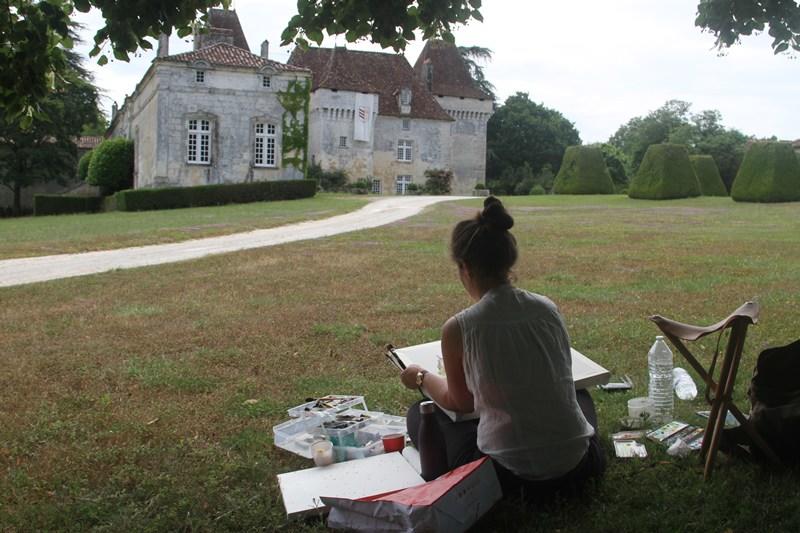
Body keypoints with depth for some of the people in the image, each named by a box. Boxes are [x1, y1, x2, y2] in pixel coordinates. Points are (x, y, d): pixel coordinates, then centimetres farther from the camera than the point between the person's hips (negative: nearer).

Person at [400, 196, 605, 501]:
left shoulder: (458, 329, -15)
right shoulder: (548, 309, -2)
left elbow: (460, 402, 2)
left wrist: (421, 379, 23)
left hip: (511, 473, -5)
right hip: (576, 463, 6)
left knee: (418, 415, 18)